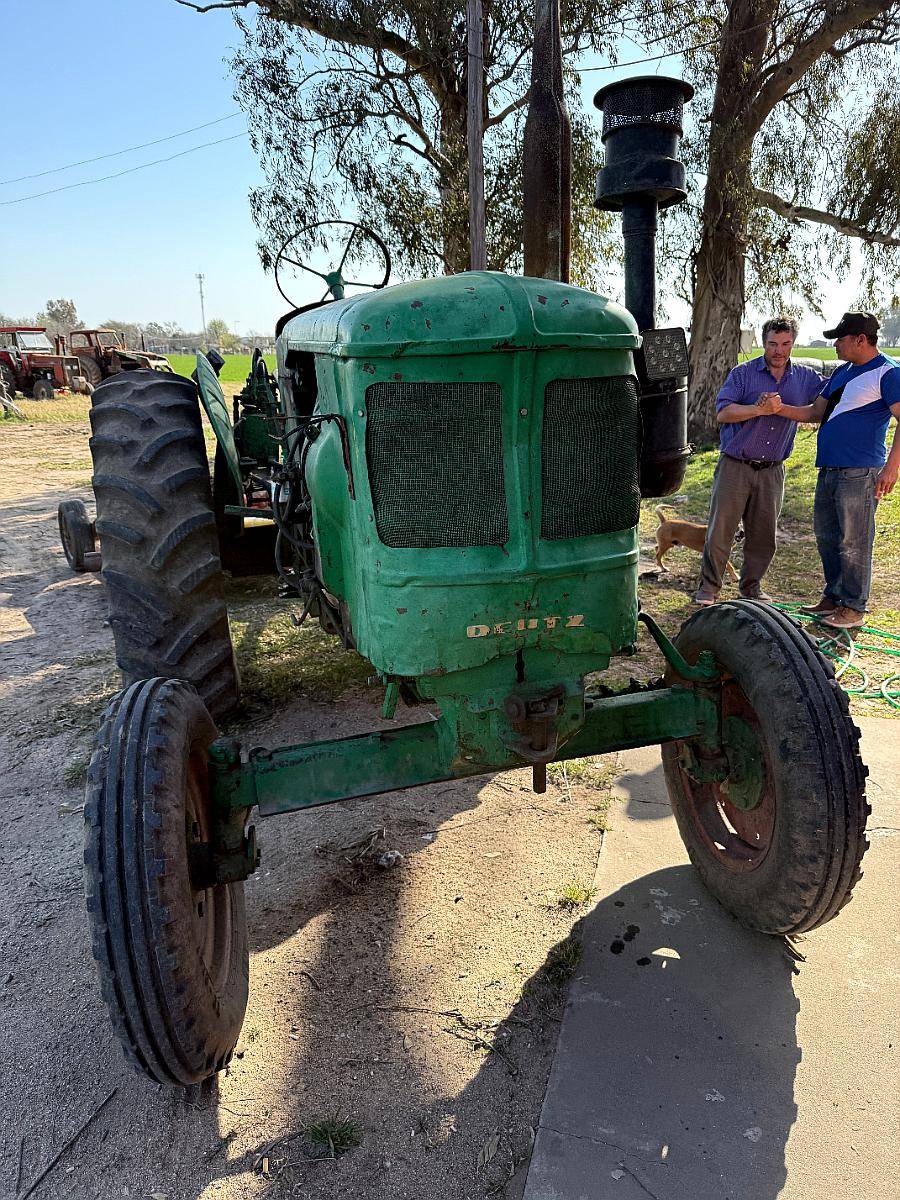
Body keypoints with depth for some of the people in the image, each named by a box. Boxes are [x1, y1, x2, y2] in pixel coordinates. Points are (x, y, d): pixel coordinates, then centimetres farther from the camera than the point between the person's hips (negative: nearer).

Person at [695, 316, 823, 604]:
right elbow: (722, 412, -13)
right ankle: (708, 588, 12)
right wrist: (760, 409, -24)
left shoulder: (805, 378, 9)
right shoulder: (743, 373, -2)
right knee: (720, 531, -1)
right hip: (734, 466, -3)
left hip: (772, 471, 3)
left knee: (763, 537, 9)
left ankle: (751, 587, 26)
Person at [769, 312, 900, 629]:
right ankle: (833, 597, 29)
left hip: (859, 472, -9)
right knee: (826, 536, 16)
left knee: (853, 542, -2)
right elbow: (816, 412, 21)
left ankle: (854, 608, 8)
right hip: (828, 469, 9)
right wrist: (780, 409, 6)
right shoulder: (842, 372, 17)